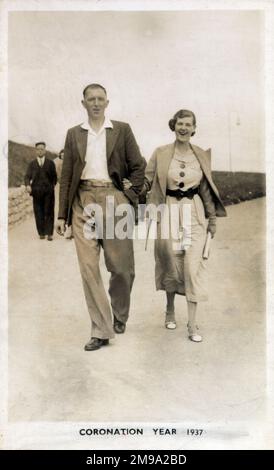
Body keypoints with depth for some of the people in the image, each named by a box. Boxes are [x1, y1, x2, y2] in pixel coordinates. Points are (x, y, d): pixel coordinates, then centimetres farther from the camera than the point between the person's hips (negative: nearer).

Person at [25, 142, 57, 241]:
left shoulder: (50, 163, 10)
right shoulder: (32, 164, 10)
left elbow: (54, 176, 14)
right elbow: (27, 176, 2)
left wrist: (52, 186, 4)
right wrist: (28, 185, -15)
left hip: (48, 191, -1)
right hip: (36, 191, 1)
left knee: (49, 213, -3)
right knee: (38, 213, 1)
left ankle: (49, 234, -1)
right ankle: (41, 233, 8)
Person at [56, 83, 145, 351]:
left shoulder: (122, 130, 8)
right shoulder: (74, 134, 13)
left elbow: (138, 166, 8)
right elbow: (67, 175, 10)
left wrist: (129, 196, -3)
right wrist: (62, 214, 6)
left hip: (114, 200, -1)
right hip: (83, 202, 2)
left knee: (121, 266, 2)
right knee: (88, 267, -3)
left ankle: (119, 316, 30)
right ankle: (101, 330, 7)